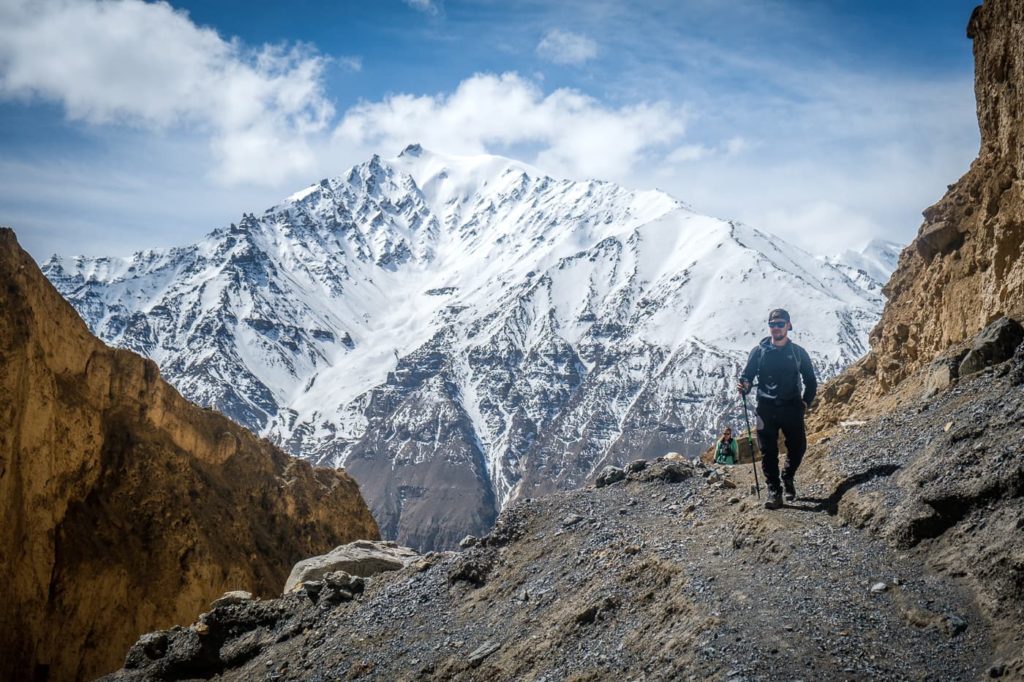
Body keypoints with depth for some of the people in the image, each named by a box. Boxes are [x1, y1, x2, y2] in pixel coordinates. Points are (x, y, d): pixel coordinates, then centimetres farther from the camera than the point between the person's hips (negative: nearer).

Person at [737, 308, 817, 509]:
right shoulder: (759, 351, 4)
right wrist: (744, 386, -16)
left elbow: (810, 381, 14)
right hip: (766, 408, -1)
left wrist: (806, 401, 4)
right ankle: (774, 491, 3)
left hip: (792, 409, 1)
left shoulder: (798, 353, 6)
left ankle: (788, 477, 31)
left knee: (798, 447, 4)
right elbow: (747, 375, 6)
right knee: (768, 451, -2)